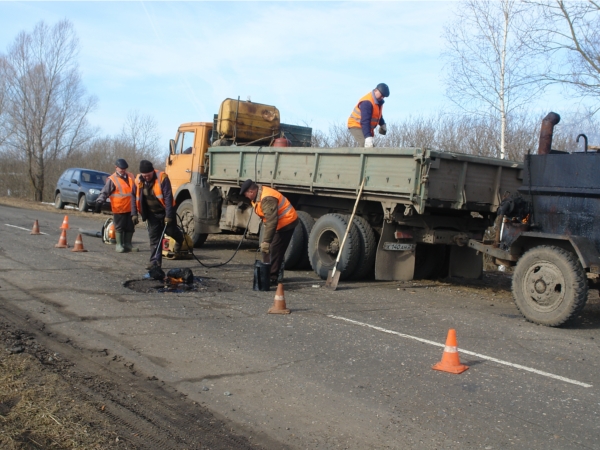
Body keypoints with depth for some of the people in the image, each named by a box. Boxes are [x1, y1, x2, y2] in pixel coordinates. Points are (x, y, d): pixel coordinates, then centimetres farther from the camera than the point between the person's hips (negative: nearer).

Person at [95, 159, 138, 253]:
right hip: (119, 209, -5)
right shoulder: (112, 180, -8)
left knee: (130, 227, 11)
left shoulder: (130, 177, 11)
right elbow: (104, 192, -13)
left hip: (130, 208, 5)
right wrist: (99, 202, -26)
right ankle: (119, 245, 12)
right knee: (119, 227, 3)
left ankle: (128, 244, 23)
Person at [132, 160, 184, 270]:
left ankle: (180, 239, 45)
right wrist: (134, 214, -2)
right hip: (152, 213, 4)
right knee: (153, 237, 1)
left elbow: (168, 198, -25)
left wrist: (168, 215, -28)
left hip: (164, 211, -4)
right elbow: (135, 198, 4)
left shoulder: (162, 178, -23)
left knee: (170, 230, 10)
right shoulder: (138, 181, -8)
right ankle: (155, 261, 3)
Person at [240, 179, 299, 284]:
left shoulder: (267, 199, -28)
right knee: (277, 250, 16)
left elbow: (271, 222, -33)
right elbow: (268, 219, 12)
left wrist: (266, 242, -33)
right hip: (280, 223, 11)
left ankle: (273, 277, -8)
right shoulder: (259, 195, 5)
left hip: (286, 222, -11)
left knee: (275, 250, -11)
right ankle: (277, 275, 25)